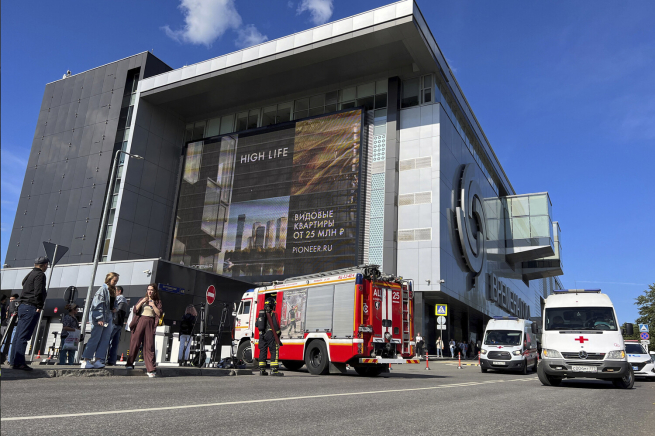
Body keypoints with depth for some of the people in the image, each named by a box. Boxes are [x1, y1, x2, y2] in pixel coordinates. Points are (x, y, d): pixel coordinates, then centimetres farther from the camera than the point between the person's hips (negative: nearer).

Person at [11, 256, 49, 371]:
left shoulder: (30, 274, 21)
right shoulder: (40, 275, -7)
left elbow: (26, 290, 19)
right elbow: (38, 292, -17)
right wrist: (39, 306, -12)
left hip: (22, 306, 9)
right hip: (31, 308, -9)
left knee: (19, 336, 9)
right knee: (23, 336, -11)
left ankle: (14, 361, 12)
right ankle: (19, 362, -12)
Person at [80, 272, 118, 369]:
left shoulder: (112, 290, 16)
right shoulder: (103, 289, -10)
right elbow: (98, 304, -16)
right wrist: (99, 318, -20)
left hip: (108, 318, 8)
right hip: (100, 318, -8)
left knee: (105, 339, 3)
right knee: (95, 339, -5)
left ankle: (98, 360, 5)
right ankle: (85, 360, 3)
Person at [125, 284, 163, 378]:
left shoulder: (158, 302, 13)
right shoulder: (142, 300, 17)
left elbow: (159, 314, 1)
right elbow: (135, 310, 5)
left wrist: (153, 305, -7)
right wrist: (142, 302, -6)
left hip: (150, 323, -2)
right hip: (140, 321, 2)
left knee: (149, 346, -5)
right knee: (135, 342, -3)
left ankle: (151, 369, -5)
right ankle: (130, 364, 13)